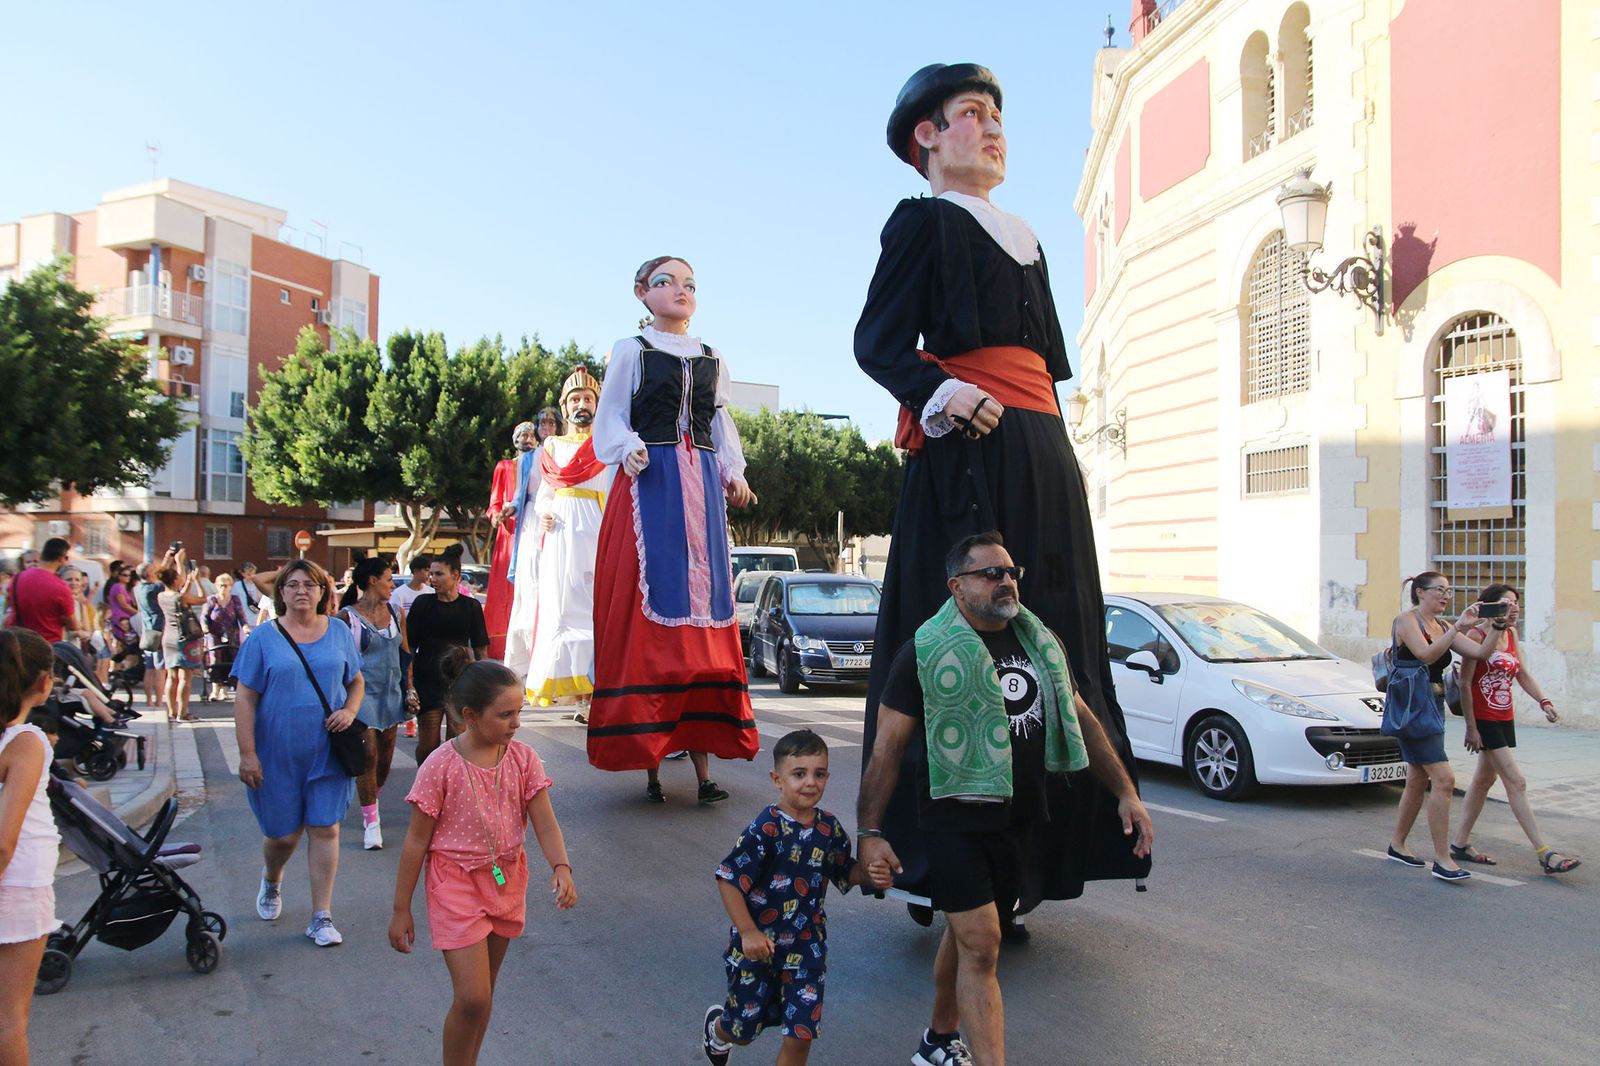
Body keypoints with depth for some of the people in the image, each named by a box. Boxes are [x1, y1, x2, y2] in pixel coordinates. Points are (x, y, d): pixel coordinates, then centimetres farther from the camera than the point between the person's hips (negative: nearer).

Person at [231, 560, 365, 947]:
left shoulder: (339, 633, 6)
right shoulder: (263, 638, -2)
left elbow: (357, 682, 15)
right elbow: (245, 698, -4)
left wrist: (349, 711, -6)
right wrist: (247, 754, -9)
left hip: (327, 752, 1)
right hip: (278, 753, -1)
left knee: (325, 829, 0)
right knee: (283, 833, 8)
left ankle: (321, 917, 9)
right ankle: (271, 882, 43)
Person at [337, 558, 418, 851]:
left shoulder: (395, 612, 9)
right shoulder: (347, 616, -6)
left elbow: (405, 654, 14)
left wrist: (409, 690, 9)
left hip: (392, 693, 5)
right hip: (363, 693, -5)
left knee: (385, 758, 11)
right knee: (368, 755, -9)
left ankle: (371, 804, 34)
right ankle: (371, 822, -1)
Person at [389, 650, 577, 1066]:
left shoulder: (523, 758, -7)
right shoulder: (441, 765, -17)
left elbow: (545, 823, -8)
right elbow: (417, 841, -9)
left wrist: (561, 867, -27)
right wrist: (401, 910, -4)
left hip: (507, 880, 4)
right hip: (456, 881, -4)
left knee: (482, 995, 17)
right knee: (472, 998, -9)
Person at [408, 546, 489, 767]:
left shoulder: (471, 606, 2)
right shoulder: (422, 603, 2)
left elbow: (480, 649, 7)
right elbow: (409, 647, 1)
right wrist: (408, 683, -6)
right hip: (428, 681, 0)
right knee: (427, 744, 1)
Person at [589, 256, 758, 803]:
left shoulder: (713, 359, 19)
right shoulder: (630, 350, 8)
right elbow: (611, 416, 4)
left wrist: (735, 473, 5)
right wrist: (627, 450, -15)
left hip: (701, 490, 4)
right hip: (648, 484, -4)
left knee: (704, 610, -1)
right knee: (649, 611, -8)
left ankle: (703, 759, 2)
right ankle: (650, 762, -3)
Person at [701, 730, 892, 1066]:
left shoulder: (830, 828, -4)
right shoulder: (765, 828, -21)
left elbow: (845, 871, 11)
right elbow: (728, 879, -19)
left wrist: (870, 875, -9)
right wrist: (748, 932, -22)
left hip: (806, 945, 4)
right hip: (758, 945, -3)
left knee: (801, 1035, 1)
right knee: (744, 1029, 16)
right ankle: (716, 1026, 51)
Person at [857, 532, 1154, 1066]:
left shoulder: (1042, 642, 9)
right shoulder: (925, 651, -9)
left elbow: (1081, 719, 17)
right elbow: (888, 747, -9)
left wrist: (1126, 792, 12)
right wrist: (869, 831, -15)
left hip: (1028, 820, 5)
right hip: (958, 818, -5)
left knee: (966, 932, 18)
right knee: (980, 947, -8)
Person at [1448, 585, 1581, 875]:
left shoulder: (1511, 634, 10)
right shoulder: (1477, 634, -14)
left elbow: (1523, 673, 13)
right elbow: (1465, 683, -15)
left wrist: (1544, 701, -4)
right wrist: (1471, 727, -16)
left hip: (1505, 718, 8)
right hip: (1484, 719, -8)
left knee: (1484, 780, 13)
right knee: (1516, 783, -9)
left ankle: (1459, 843, 22)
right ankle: (1545, 854, -8)